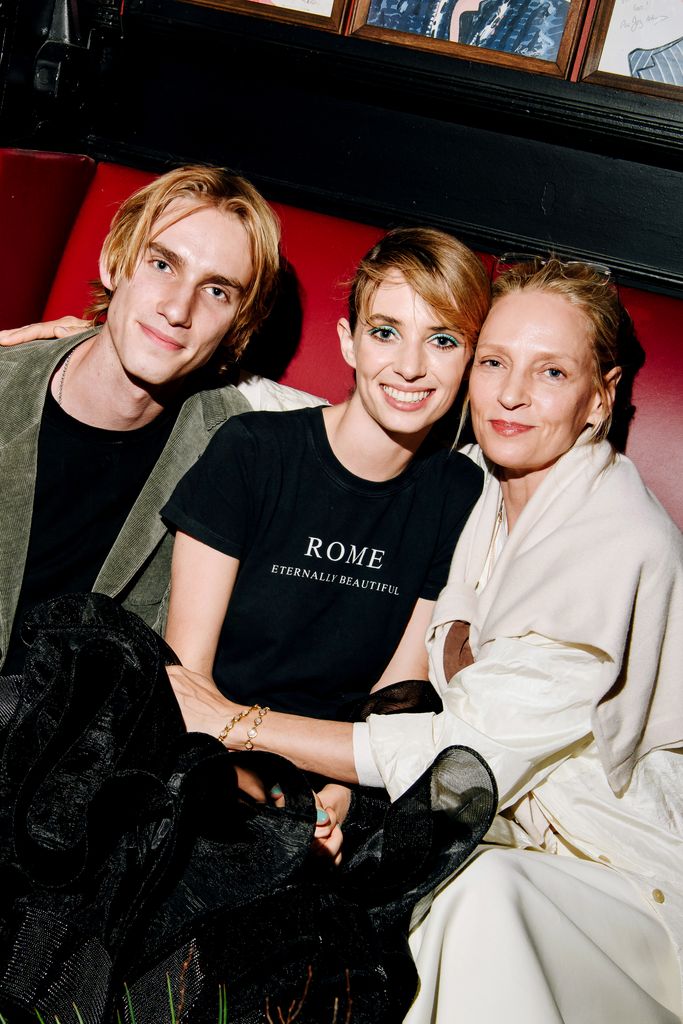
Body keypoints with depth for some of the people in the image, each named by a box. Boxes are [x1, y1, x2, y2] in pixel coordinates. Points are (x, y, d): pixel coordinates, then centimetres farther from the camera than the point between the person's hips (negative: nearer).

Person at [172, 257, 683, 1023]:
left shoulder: (620, 543, -21)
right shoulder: (480, 480, 0)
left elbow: (470, 754, -22)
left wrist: (243, 723, -19)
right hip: (507, 836, 6)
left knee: (479, 889, -31)